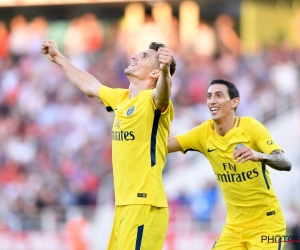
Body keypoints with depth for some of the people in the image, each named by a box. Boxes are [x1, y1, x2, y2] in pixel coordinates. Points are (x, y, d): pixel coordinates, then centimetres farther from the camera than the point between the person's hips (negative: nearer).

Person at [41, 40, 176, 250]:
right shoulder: (121, 98, 13)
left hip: (144, 205, -9)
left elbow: (163, 93, -35)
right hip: (124, 204, 9)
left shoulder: (152, 99, -11)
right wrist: (58, 58, 42)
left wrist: (165, 70, -56)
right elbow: (90, 86, 31)